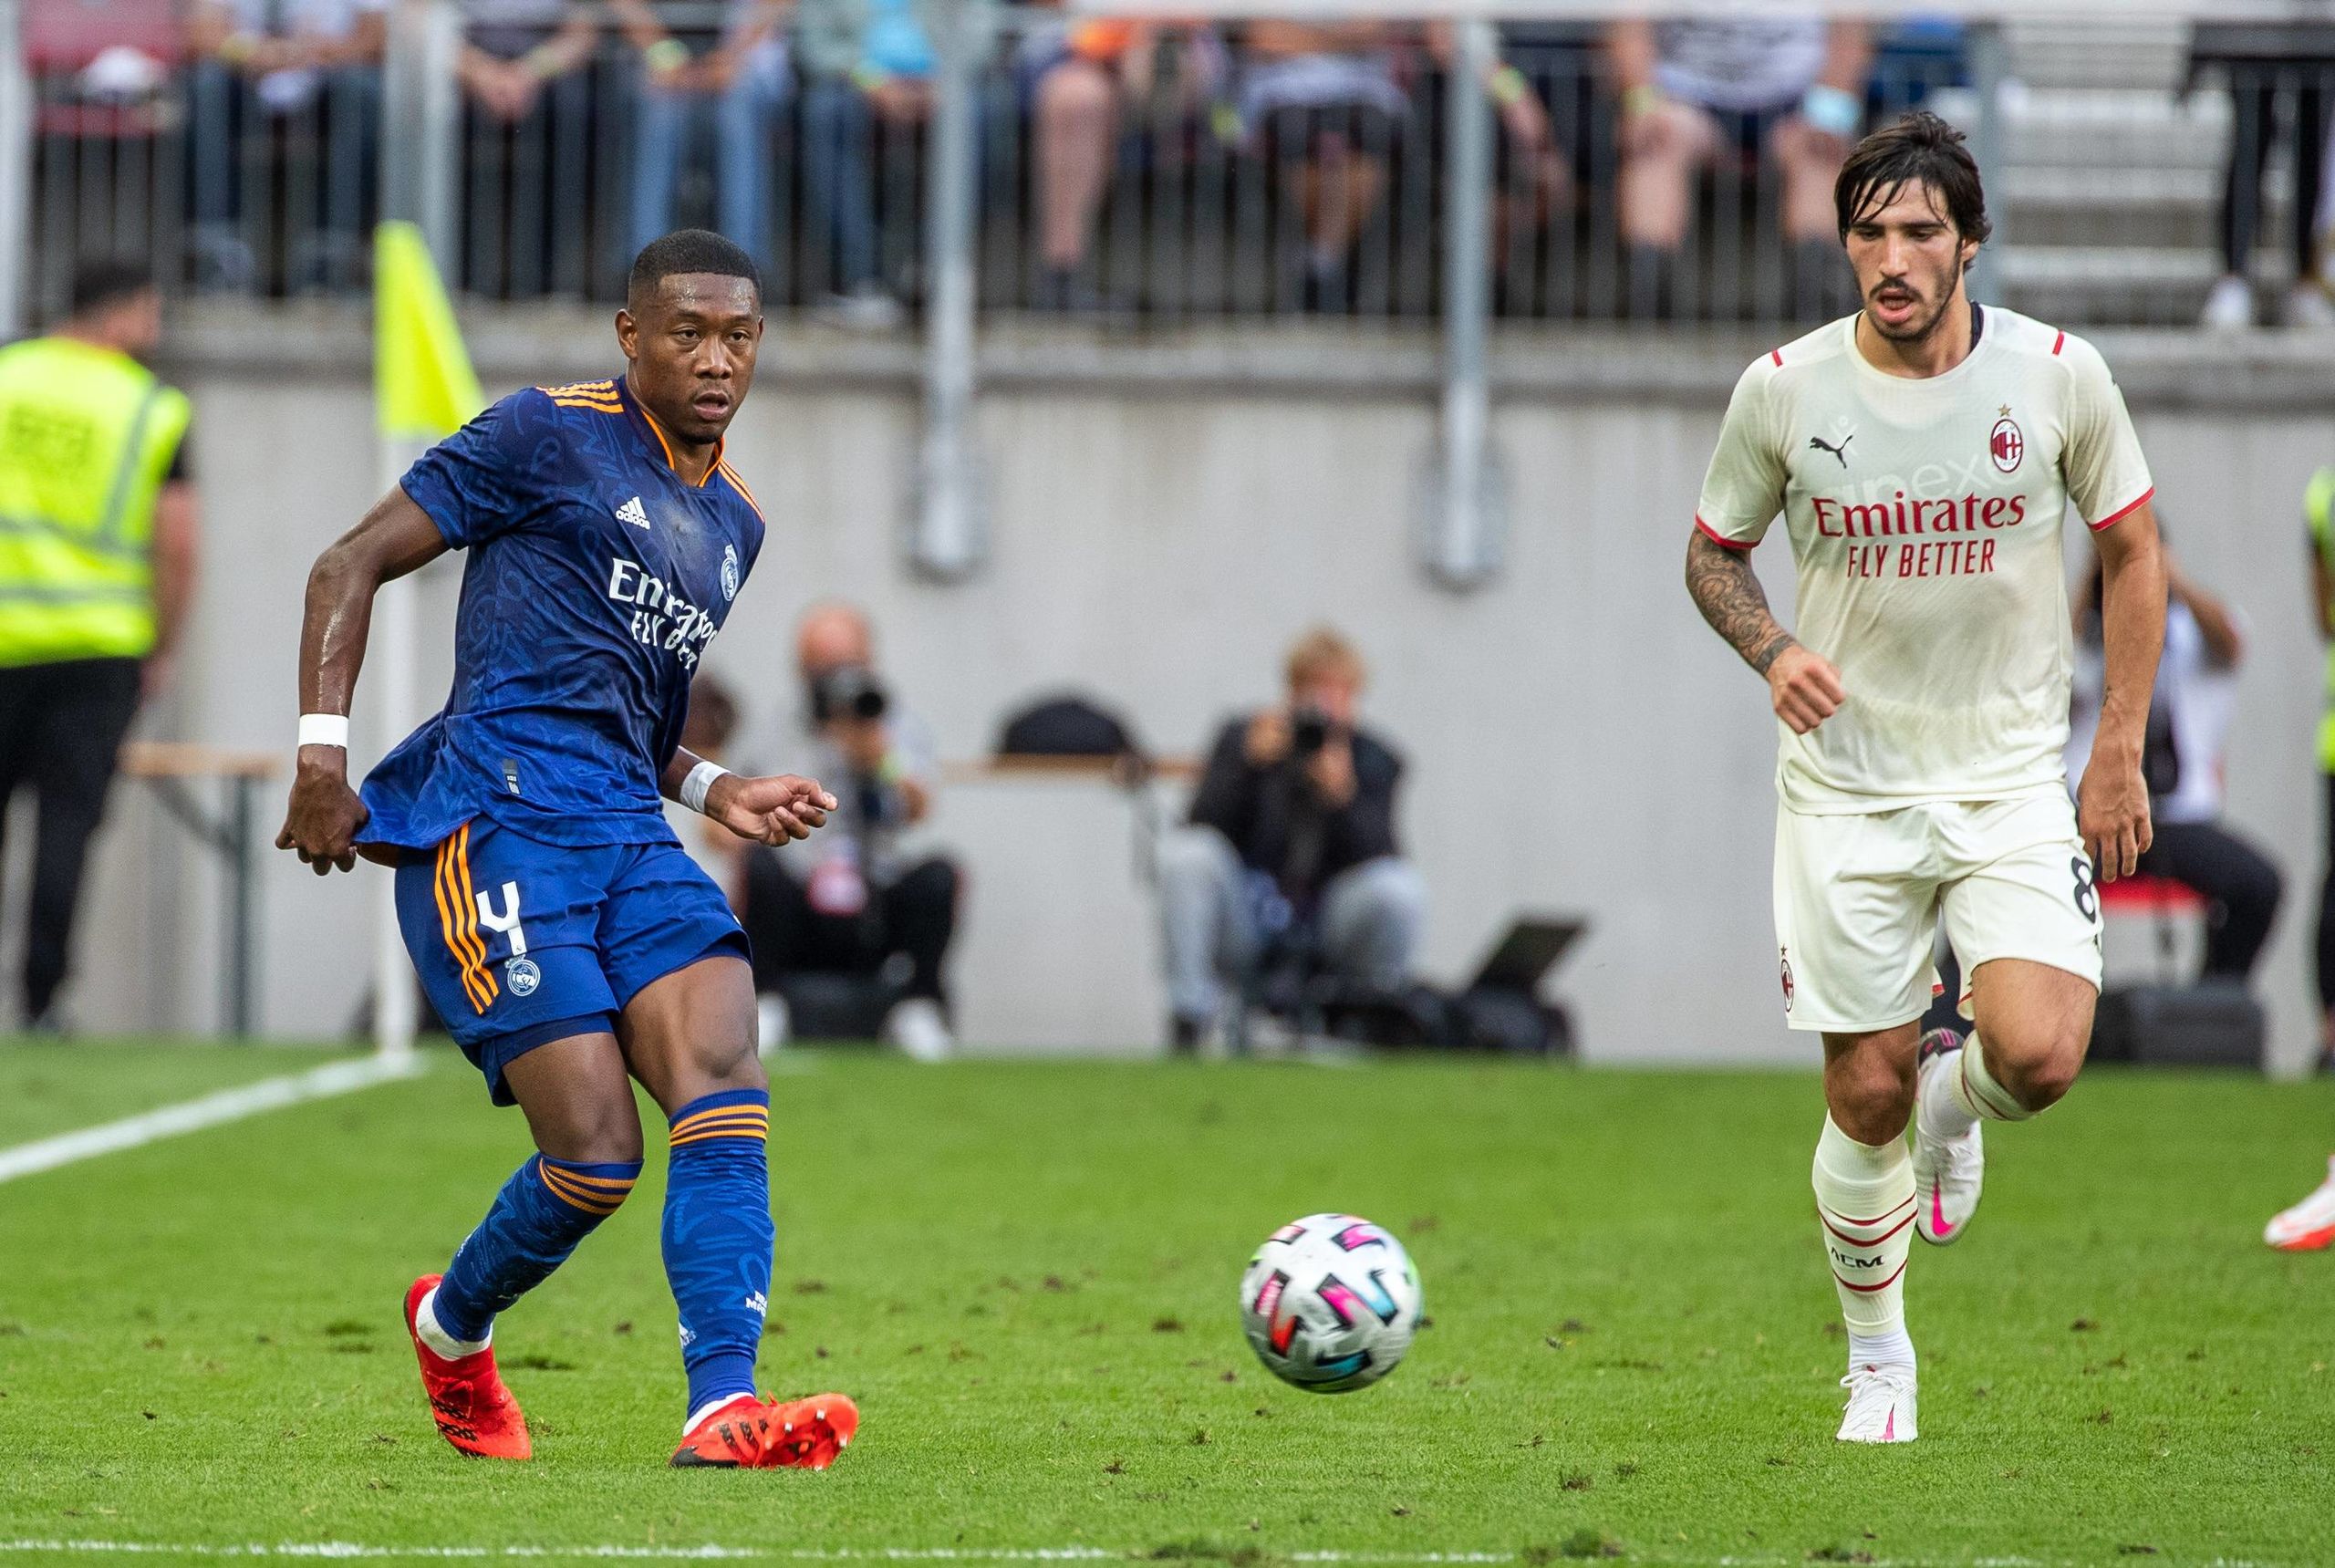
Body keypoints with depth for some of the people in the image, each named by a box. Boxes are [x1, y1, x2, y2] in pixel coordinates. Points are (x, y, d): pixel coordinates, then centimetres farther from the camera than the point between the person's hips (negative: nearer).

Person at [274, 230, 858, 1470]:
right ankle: (452, 1327, 16)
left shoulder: (732, 520, 22)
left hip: (628, 831, 7)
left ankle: (722, 1407, -24)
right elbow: (350, 566, 1)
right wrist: (323, 754, -10)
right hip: (495, 818, -7)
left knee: (725, 1082, -18)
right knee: (595, 1153, -13)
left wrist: (715, 792, 14)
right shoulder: (549, 437, 1)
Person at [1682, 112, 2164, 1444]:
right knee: (1867, 1095, 0)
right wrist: (1774, 650, -12)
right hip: (1845, 784, 0)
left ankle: (1957, 1101, 17)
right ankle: (1878, 1362, 22)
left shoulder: (2059, 374, -6)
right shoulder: (1784, 389, -6)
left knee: (2040, 1056, -20)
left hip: (2013, 778, 0)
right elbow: (1714, 551, 10)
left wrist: (2120, 754, 2)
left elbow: (2133, 550, 6)